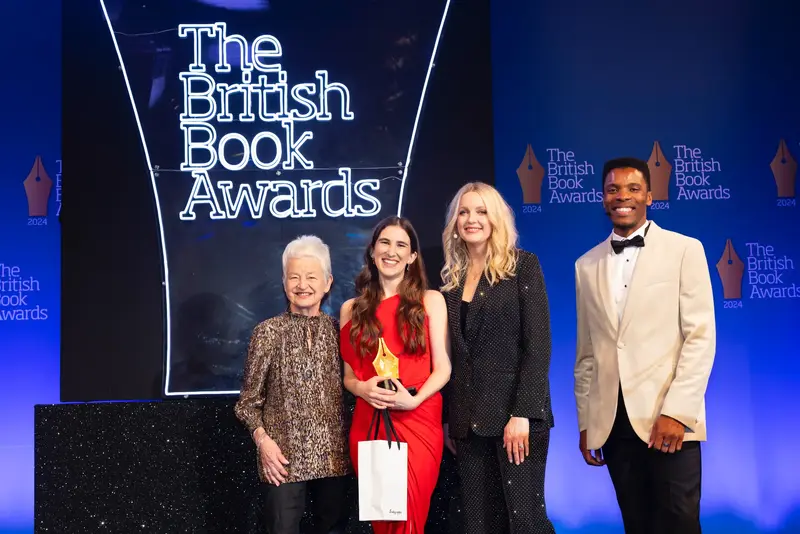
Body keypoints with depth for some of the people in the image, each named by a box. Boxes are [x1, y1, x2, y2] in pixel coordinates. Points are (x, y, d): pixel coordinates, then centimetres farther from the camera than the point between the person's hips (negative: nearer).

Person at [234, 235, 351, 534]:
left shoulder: (337, 330, 5)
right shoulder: (268, 332, -2)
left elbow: (348, 388, 11)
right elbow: (249, 400, 1)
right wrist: (262, 439, -13)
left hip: (333, 454, 3)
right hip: (284, 457, -3)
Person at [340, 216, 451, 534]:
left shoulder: (430, 301, 5)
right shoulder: (352, 309, 11)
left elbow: (442, 368, 2)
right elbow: (348, 375, 13)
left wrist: (413, 399, -15)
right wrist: (362, 388, -10)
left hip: (419, 420, -2)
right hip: (369, 422, 2)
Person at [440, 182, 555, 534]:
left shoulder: (523, 266, -2)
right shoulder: (452, 277, 12)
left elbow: (538, 344, -9)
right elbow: (452, 355, 13)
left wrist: (523, 413, -17)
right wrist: (448, 418, 9)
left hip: (515, 412, -5)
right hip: (468, 418, 5)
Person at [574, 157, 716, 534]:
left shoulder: (685, 250, 1)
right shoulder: (587, 265, 13)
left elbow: (701, 336, -6)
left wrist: (677, 412, -14)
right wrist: (585, 421, 11)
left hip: (668, 416, -3)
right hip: (612, 421, 4)